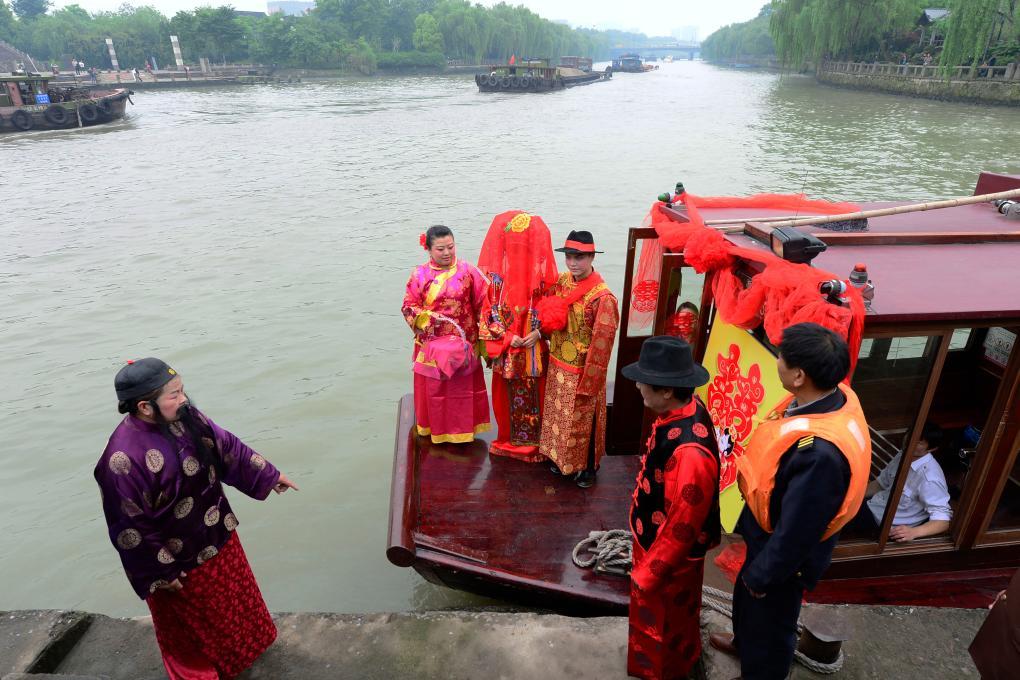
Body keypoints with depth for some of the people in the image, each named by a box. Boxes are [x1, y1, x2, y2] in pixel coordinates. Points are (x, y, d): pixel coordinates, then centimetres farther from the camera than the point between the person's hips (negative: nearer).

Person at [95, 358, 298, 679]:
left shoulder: (186, 416, -14)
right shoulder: (123, 459, -33)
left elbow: (227, 447, 2)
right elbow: (130, 528, -24)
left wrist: (268, 474, 9)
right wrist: (160, 572, -15)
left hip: (217, 533, 7)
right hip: (178, 558, -7)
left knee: (232, 595, 29)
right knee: (193, 620, 20)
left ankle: (243, 642, 56)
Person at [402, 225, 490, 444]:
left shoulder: (468, 271, -4)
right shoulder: (420, 275, -3)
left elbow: (483, 304, -3)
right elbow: (408, 307, -2)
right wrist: (428, 318, -19)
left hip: (462, 343, 0)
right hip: (431, 344, 0)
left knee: (462, 387, 10)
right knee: (433, 388, 9)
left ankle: (463, 429, 27)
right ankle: (437, 430, 26)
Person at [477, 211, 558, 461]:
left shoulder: (542, 271, -7)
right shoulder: (497, 271, -5)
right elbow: (490, 308, -4)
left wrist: (538, 332, -17)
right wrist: (507, 337, -14)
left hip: (535, 346, -1)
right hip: (507, 347, 1)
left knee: (534, 393, 8)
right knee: (508, 394, 13)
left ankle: (534, 440, 27)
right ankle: (509, 438, 33)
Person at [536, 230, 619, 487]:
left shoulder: (602, 297, -24)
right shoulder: (561, 282, -3)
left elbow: (601, 345, -21)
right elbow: (547, 317, 13)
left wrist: (587, 384, -18)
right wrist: (543, 327, -8)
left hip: (582, 372, -6)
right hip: (557, 366, 6)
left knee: (583, 421, 12)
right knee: (558, 415, 22)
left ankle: (587, 466, 34)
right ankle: (560, 456, 44)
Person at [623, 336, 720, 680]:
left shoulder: (690, 452, -41)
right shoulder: (684, 409, -13)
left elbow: (682, 526, -29)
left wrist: (648, 572, -15)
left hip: (671, 551, -8)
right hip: (657, 535, 9)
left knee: (661, 618, 20)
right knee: (665, 614, 33)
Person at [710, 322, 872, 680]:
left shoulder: (821, 451, -43)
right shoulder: (830, 396, -15)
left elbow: (796, 531, -29)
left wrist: (762, 574, -13)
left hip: (786, 551, -8)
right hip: (769, 532, 8)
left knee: (770, 616, 21)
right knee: (747, 595, 32)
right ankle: (744, 642, 61)